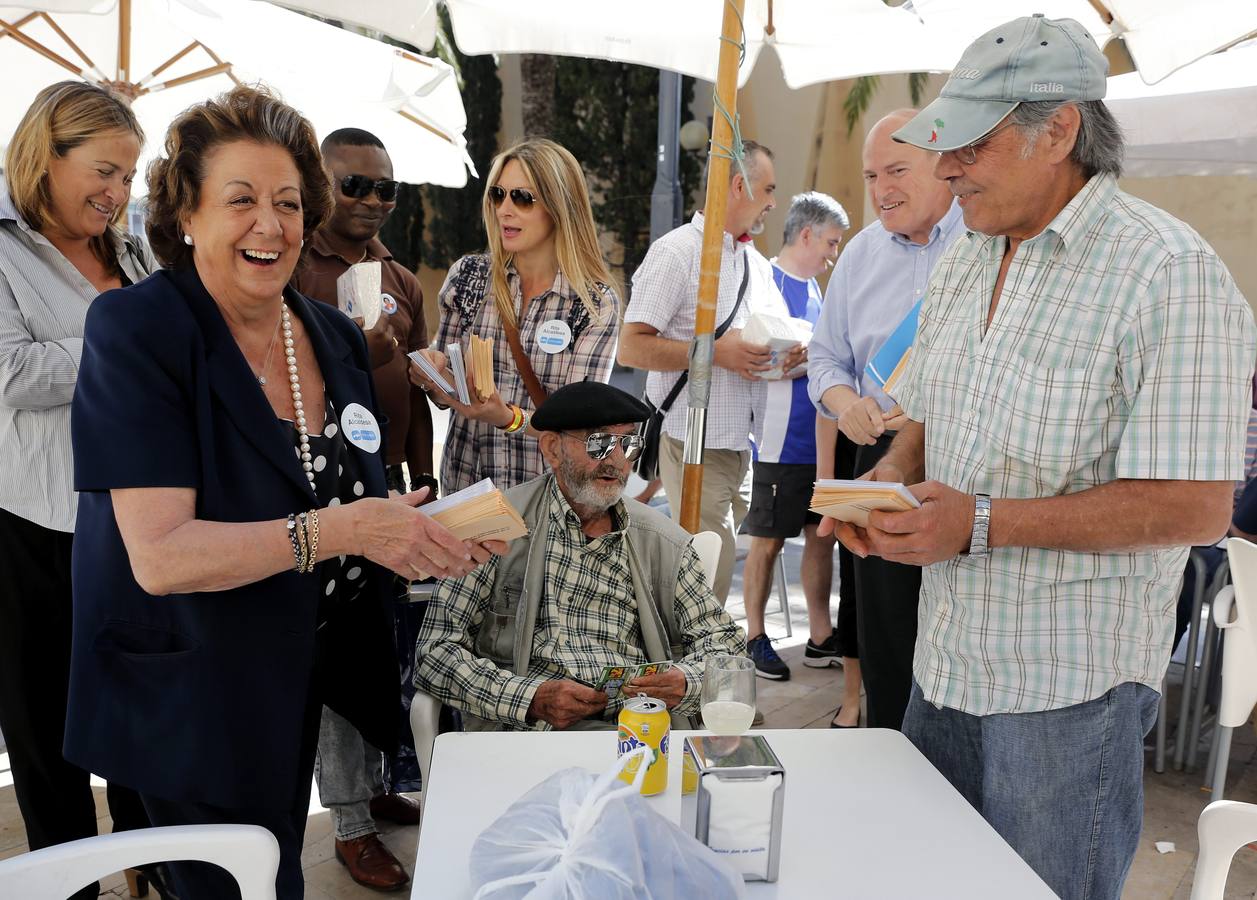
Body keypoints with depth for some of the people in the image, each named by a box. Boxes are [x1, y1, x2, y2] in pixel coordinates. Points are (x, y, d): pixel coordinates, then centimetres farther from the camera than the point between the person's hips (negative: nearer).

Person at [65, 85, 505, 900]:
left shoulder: (337, 336, 0)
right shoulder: (138, 332, -17)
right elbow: (159, 556, -25)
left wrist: (429, 537, -8)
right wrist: (341, 528, -32)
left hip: (304, 677, 6)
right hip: (189, 701, -5)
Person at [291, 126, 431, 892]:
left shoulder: (404, 282, 13)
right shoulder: (291, 270, -6)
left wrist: (423, 480, 14)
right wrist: (354, 351, -24)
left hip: (389, 482, 6)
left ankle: (376, 784, 31)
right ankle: (351, 823, 14)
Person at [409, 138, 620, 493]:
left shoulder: (598, 305, -10)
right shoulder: (467, 276, -2)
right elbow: (447, 394, 6)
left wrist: (508, 417, -31)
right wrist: (435, 377, -16)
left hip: (547, 488, -2)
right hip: (465, 478, 3)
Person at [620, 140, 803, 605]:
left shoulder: (758, 264, 19)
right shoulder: (677, 251, -8)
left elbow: (771, 335, 28)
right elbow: (631, 347, -15)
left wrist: (788, 354, 4)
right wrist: (718, 352, -20)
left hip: (741, 444, 8)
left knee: (718, 572, 12)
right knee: (708, 578, -8)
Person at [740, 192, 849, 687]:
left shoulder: (811, 286, 15)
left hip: (818, 438, 8)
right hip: (780, 442, -8)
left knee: (822, 536, 12)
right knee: (767, 543, 4)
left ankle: (821, 636, 23)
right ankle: (756, 637, 17)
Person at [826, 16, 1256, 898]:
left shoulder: (1169, 272, -17)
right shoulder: (963, 264, 8)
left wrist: (983, 523, -25)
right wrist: (886, 485, -5)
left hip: (1070, 685, -7)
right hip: (947, 661, 7)